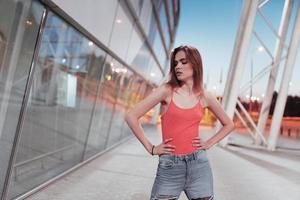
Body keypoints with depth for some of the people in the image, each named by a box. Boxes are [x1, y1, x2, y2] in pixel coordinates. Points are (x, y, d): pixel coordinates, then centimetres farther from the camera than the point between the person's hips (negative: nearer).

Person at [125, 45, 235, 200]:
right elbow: (131, 116, -9)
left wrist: (209, 143, 6)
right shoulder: (167, 90, -5)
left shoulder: (205, 96, 4)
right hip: (169, 166, -2)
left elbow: (229, 124, 18)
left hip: (198, 164, 3)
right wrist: (150, 148, -6)